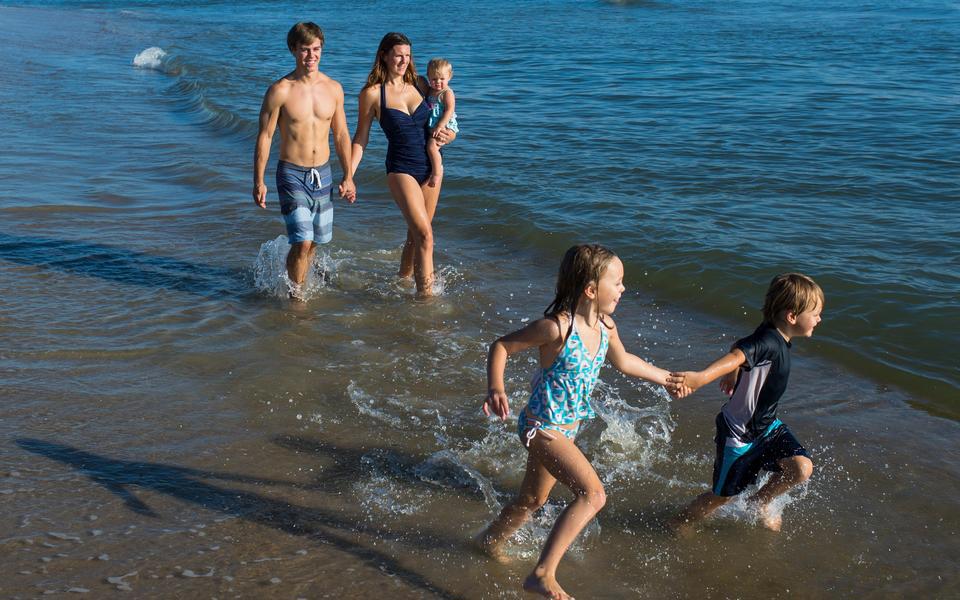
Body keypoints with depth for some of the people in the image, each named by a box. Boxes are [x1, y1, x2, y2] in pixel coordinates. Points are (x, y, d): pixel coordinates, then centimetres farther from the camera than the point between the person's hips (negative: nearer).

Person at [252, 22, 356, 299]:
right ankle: (296, 296, 7)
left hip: (323, 174, 5)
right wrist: (258, 182, -9)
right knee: (302, 243, -13)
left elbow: (341, 135, 11)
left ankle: (298, 284, 35)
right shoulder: (280, 91, -10)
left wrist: (348, 176, 11)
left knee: (314, 241, 13)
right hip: (292, 174, -5)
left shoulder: (333, 89, 3)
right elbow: (264, 137, -6)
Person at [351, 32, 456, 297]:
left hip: (431, 166, 5)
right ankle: (426, 294, -14)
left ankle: (403, 279, 36)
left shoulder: (419, 84, 4)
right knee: (425, 234, -17)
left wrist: (448, 134, -3)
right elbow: (361, 138, 0)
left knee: (415, 232, 15)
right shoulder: (372, 93, -7)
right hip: (401, 169, -5)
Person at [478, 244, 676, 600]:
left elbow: (624, 362, 21)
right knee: (593, 495, -23)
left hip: (567, 429, 9)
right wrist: (495, 389, -32)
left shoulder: (605, 327, 0)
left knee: (532, 501, 26)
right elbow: (502, 347, -16)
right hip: (542, 426, -9)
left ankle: (490, 542, 52)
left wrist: (668, 378, 29)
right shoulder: (558, 327, -25)